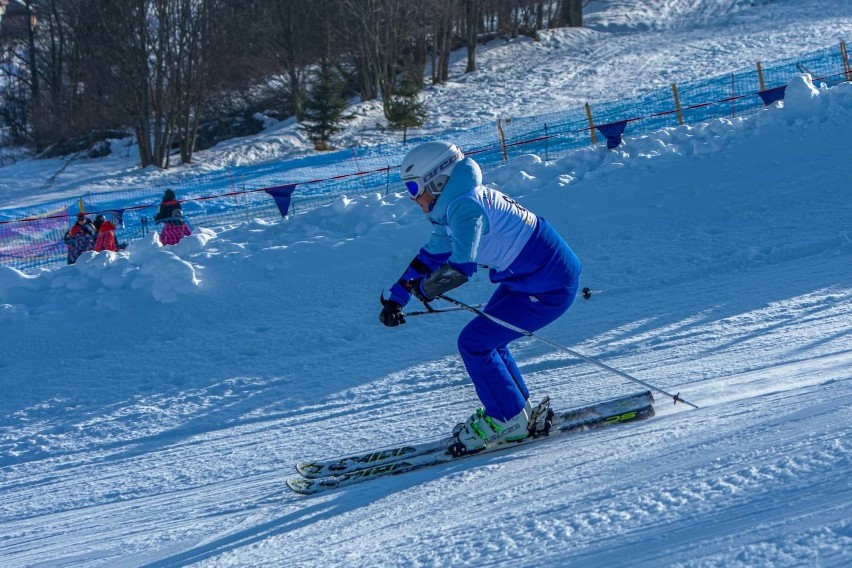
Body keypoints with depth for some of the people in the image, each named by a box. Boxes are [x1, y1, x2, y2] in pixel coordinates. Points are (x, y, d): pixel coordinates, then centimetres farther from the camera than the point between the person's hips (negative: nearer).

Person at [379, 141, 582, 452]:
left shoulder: (464, 206, -22)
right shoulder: (456, 204, 9)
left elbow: (460, 268, -33)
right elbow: (431, 255, 20)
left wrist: (423, 289, -13)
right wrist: (395, 299, 16)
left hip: (549, 288, -10)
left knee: (474, 343, -6)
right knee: (486, 337, 19)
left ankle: (507, 419, 7)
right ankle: (517, 409, 29)